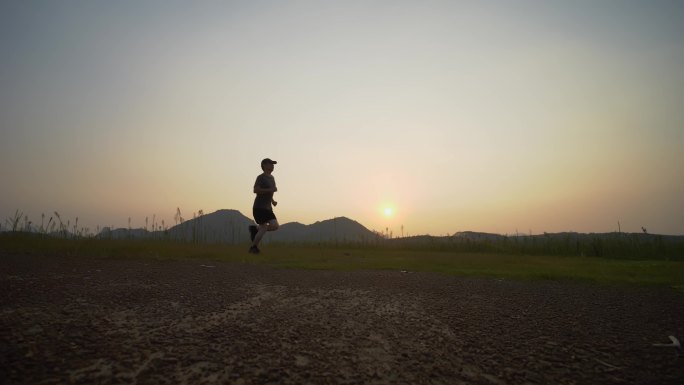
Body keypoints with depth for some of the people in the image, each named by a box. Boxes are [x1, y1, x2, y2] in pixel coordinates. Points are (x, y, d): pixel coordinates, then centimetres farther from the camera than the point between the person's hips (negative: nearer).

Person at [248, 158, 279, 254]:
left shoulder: (272, 178, 15)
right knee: (264, 228, -8)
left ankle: (255, 229, 17)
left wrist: (272, 201, 12)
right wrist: (270, 189, -24)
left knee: (275, 226, -3)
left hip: (268, 208, 8)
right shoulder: (261, 177, -9)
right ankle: (253, 247, 11)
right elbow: (256, 190, -23)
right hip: (259, 207, -8)